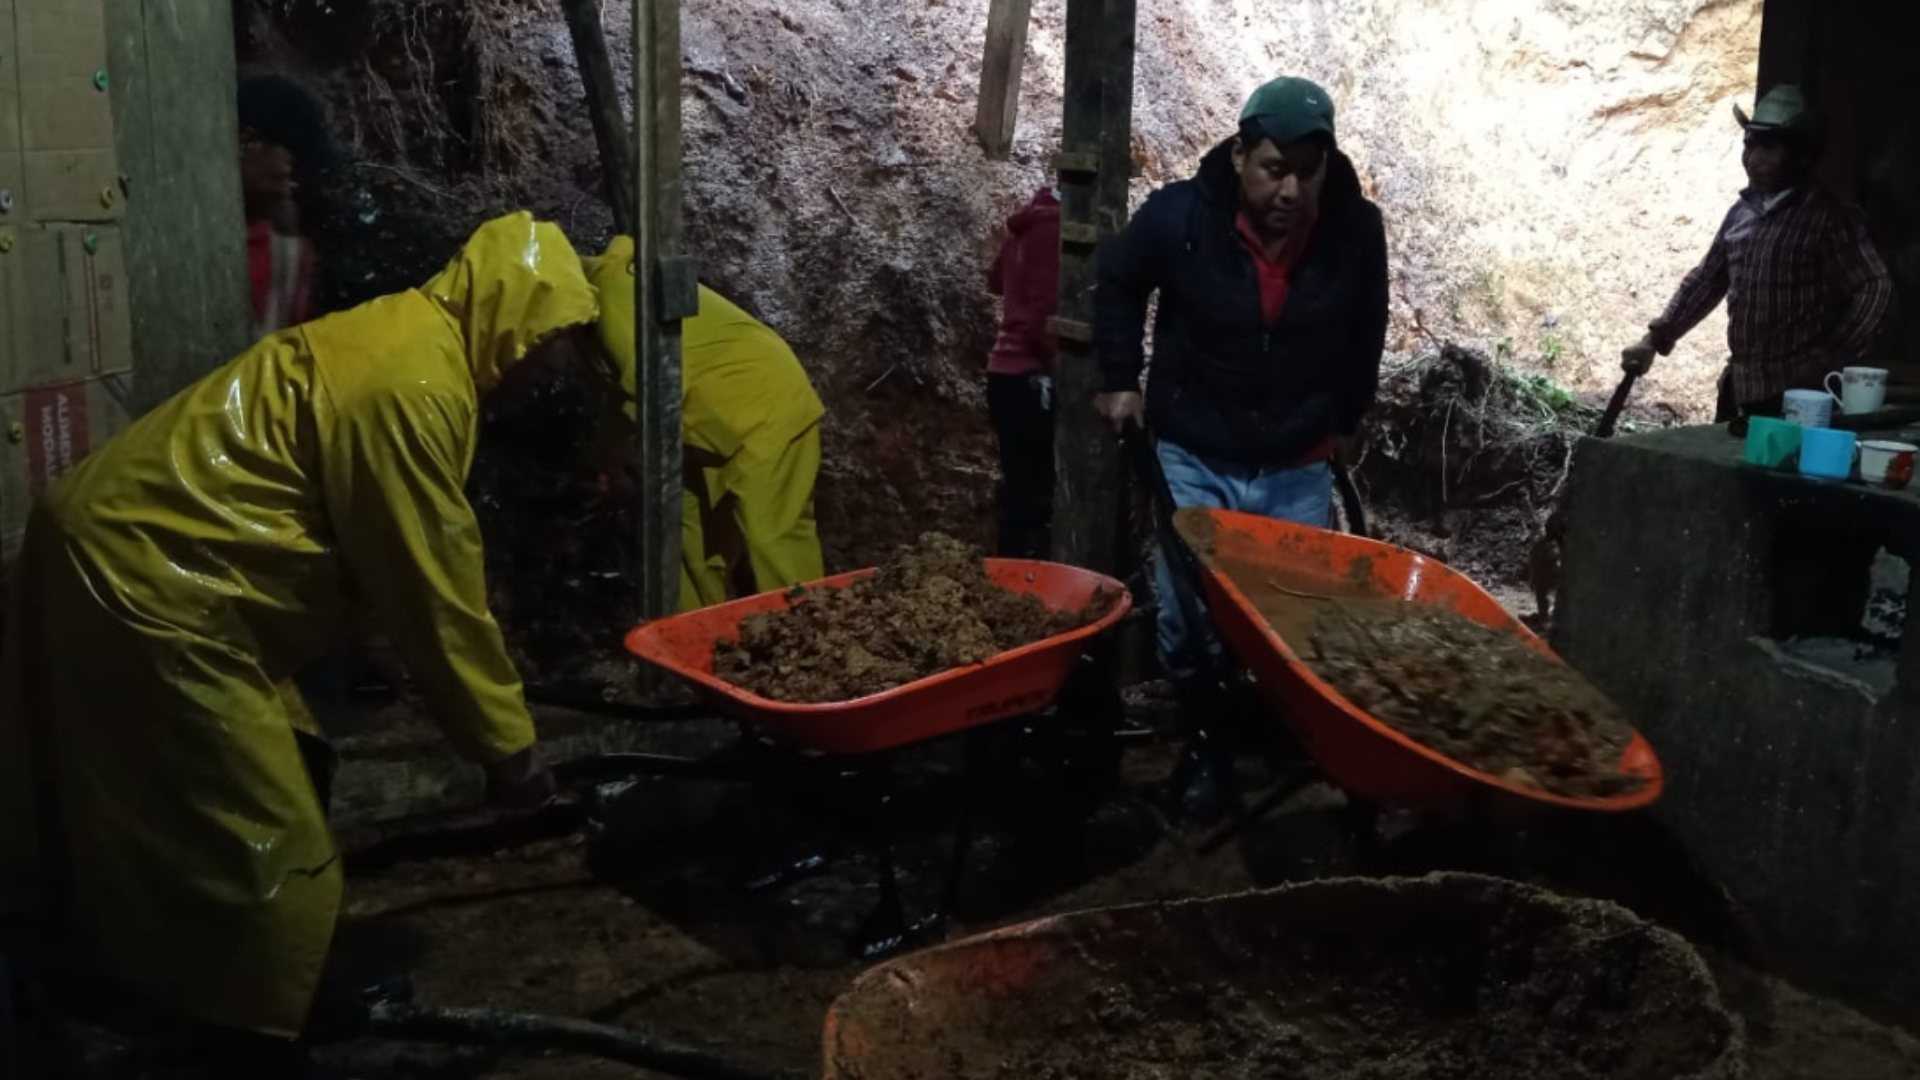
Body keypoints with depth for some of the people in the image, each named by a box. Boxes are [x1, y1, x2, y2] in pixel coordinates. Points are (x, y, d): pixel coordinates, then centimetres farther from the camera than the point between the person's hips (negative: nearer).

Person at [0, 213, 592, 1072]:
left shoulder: (404, 338, 12)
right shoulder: (413, 382, -21)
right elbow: (429, 585, -18)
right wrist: (506, 741, -8)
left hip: (130, 547, 10)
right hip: (148, 577, -10)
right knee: (262, 843, -2)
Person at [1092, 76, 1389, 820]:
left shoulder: (1357, 230, -12)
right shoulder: (1179, 216, -19)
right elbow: (1117, 285, 3)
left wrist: (1347, 419, 15)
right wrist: (1121, 381, 1)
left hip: (1299, 466, 1)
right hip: (1194, 456, -1)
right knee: (1184, 612, 2)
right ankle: (1207, 738, 23)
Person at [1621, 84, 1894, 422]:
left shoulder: (1828, 217, -9)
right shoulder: (1741, 212, 11)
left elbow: (1874, 286, -13)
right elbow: (1705, 281, 17)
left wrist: (1831, 359, -16)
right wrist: (1655, 340, 9)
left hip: (1796, 393, -7)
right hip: (1740, 385, 7)